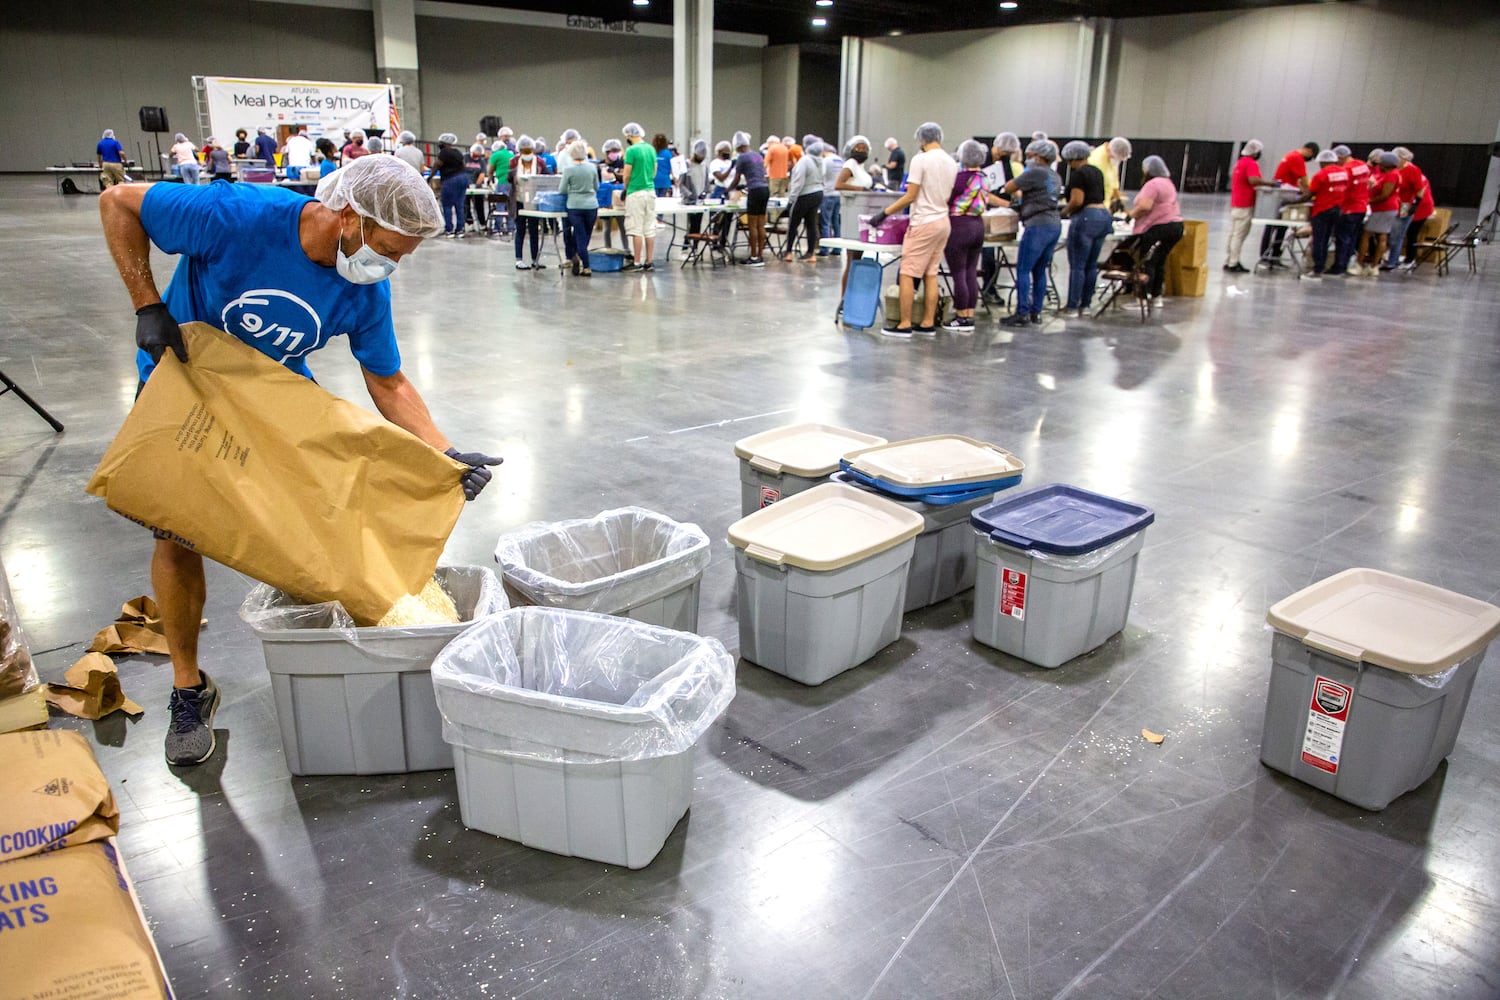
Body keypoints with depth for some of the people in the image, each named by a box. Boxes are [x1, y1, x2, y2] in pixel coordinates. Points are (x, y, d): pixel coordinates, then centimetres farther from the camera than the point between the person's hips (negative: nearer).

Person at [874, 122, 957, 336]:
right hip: (943, 222, 8)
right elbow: (948, 195, 15)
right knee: (931, 274, 11)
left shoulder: (921, 160, -12)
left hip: (924, 223, -8)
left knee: (907, 274, -3)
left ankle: (905, 324, -4)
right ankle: (928, 324, 13)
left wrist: (885, 212, -7)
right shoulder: (952, 163, 10)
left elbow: (910, 196, -14)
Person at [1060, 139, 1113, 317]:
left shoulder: (1078, 174, -9)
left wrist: (1064, 211, 1)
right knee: (1091, 265, 11)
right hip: (1104, 216, 9)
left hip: (1086, 218, -9)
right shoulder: (1098, 172, 17)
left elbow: (1077, 201, -16)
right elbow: (1103, 196, 16)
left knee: (1077, 265, -4)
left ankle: (1072, 307, -2)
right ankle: (1086, 304, 16)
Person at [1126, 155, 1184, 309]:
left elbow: (1145, 206, -23)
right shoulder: (1168, 182, 19)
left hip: (1159, 228, -10)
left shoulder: (1152, 184, -13)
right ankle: (1156, 297, 16)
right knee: (1160, 262, 13)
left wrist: (1131, 214, -7)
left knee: (1148, 263, -8)